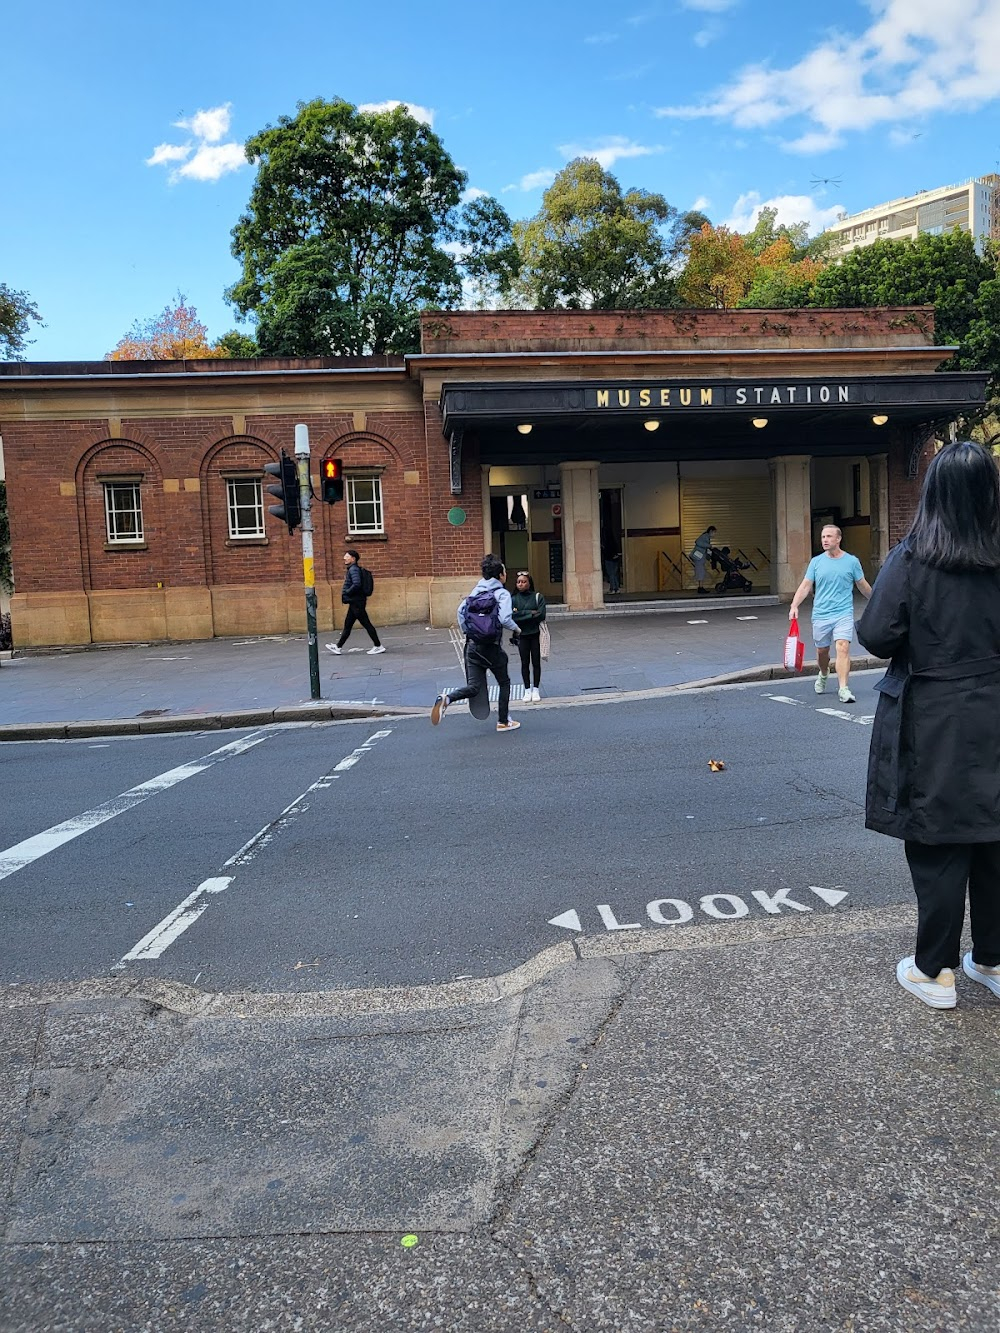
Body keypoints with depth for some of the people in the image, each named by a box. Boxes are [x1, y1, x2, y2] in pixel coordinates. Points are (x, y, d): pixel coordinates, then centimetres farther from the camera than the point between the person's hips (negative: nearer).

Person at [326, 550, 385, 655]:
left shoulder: (354, 569, -14)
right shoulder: (352, 569, 16)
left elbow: (356, 584, -27)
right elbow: (358, 584, 22)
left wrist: (346, 593, -18)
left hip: (356, 602, -10)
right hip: (355, 602, 10)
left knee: (366, 624, -5)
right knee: (347, 625, 12)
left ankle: (378, 646, -1)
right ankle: (338, 647, 18)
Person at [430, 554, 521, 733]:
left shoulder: (476, 591, 10)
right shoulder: (502, 594, -8)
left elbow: (461, 609, 5)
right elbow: (505, 619, -20)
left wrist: (466, 632, 13)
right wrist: (516, 628, -1)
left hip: (472, 645, 5)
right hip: (492, 648, -5)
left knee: (473, 687, 4)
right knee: (504, 683, 17)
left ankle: (446, 698, -23)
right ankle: (503, 721, 23)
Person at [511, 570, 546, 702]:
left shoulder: (537, 597, -2)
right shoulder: (513, 599, 1)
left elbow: (541, 615, -13)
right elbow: (512, 615, -14)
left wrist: (522, 615, -13)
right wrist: (530, 613, -16)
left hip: (536, 634, -1)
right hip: (522, 635, 1)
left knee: (536, 662, 5)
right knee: (525, 663, 7)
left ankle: (535, 689, 16)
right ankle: (527, 690, 17)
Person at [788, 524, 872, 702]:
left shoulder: (852, 561, 1)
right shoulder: (816, 562, 4)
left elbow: (863, 585, 14)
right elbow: (805, 585, 0)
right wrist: (794, 605, -14)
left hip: (843, 614, -2)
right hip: (821, 614, 2)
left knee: (843, 648, -17)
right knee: (822, 651, 13)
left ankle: (844, 689, -19)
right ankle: (823, 674, 44)